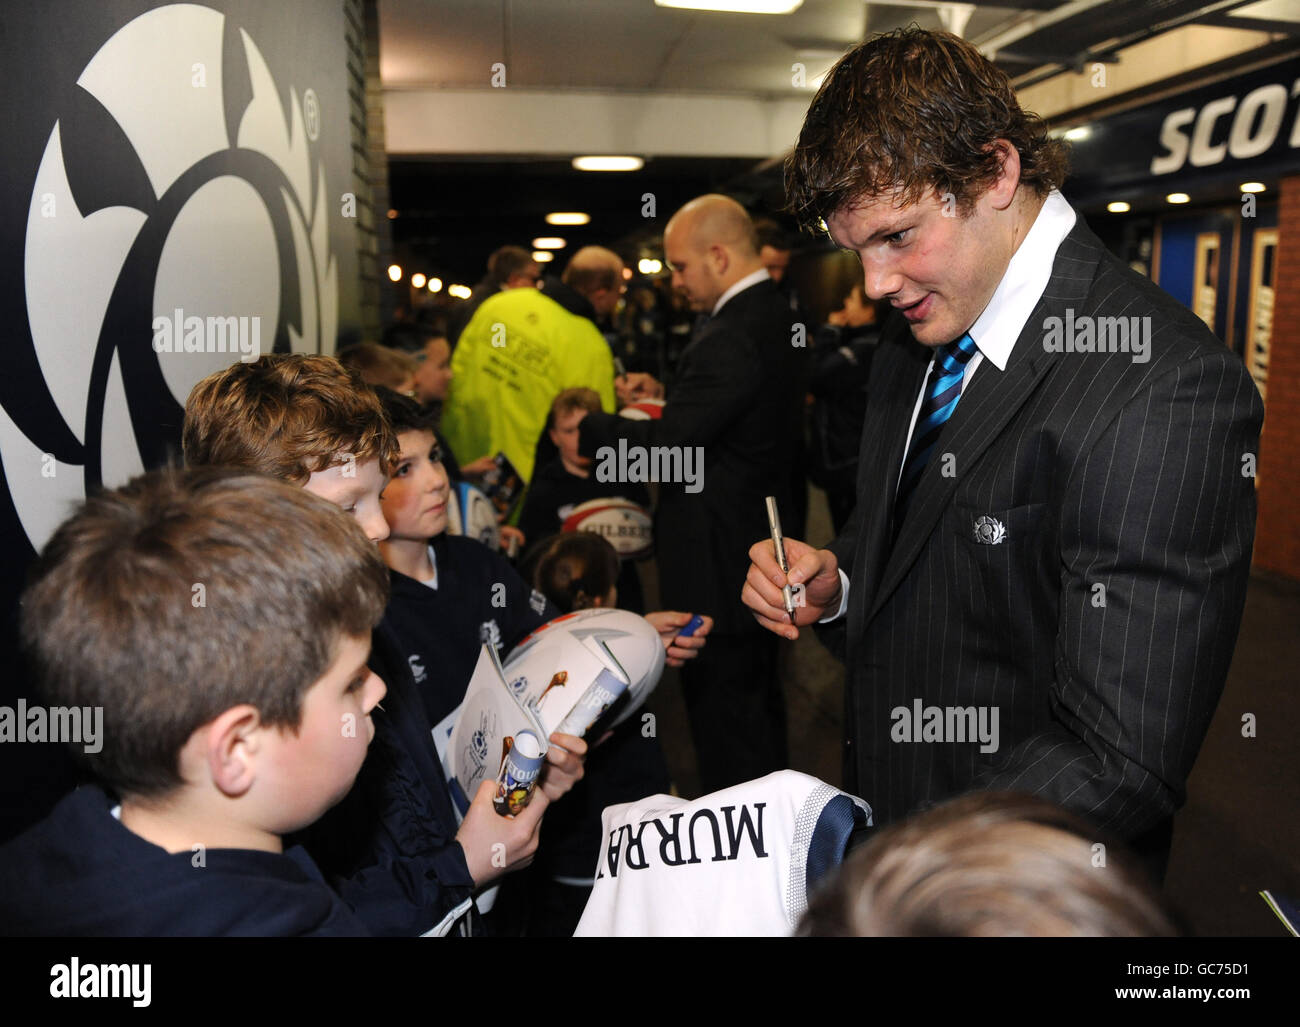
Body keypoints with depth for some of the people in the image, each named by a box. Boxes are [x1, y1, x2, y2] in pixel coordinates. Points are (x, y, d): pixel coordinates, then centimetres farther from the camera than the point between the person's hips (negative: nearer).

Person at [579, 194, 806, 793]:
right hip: (762, 543, 11)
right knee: (759, 701, 23)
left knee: (723, 708, 1)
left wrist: (584, 428, -11)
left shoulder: (730, 338, -24)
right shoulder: (776, 318, 8)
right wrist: (667, 394, 10)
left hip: (717, 564, -11)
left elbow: (667, 447, -24)